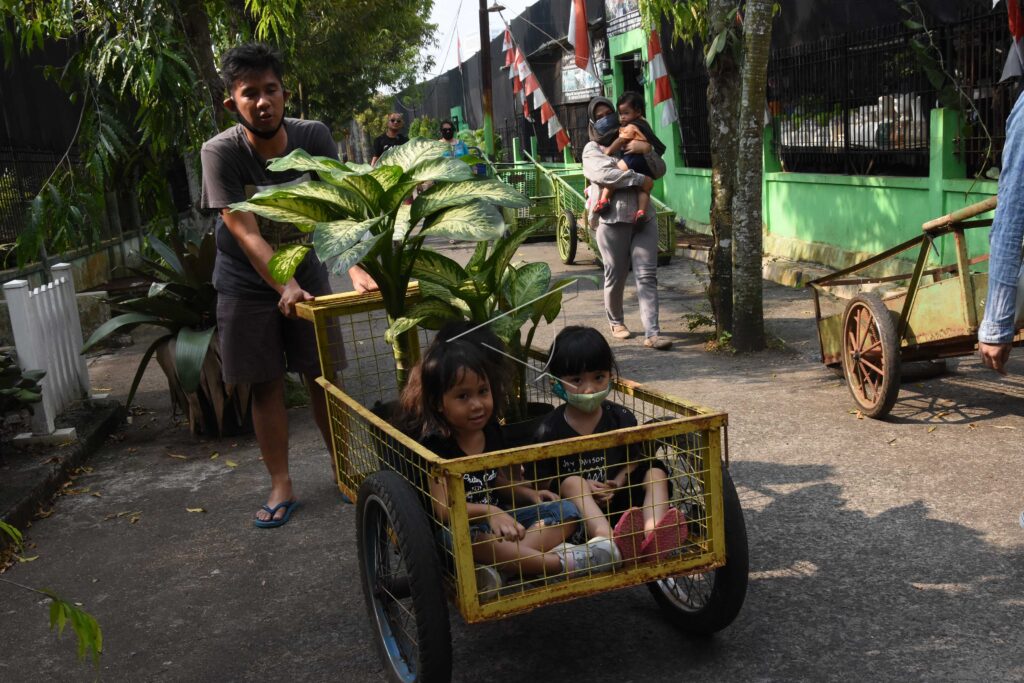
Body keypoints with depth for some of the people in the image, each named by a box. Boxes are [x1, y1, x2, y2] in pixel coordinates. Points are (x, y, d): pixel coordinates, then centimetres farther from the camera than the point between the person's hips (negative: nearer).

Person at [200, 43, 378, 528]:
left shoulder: (314, 137, -16)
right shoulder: (220, 152, -22)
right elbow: (246, 234, -27)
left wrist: (357, 268, -40)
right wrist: (286, 287, -41)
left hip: (306, 272, 2)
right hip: (247, 283, -1)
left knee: (323, 375, 7)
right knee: (266, 385, 3)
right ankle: (281, 486, 16)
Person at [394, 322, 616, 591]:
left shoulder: (491, 431, 2)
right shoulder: (435, 444, -18)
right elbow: (443, 509, -26)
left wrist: (528, 494, -1)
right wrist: (488, 513, -41)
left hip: (497, 519, 7)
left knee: (566, 511, -6)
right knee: (452, 536, -41)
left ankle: (497, 569, -33)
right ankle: (561, 563, -36)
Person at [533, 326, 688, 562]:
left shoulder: (621, 418, 2)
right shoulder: (550, 429, -6)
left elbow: (635, 459, 9)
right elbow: (540, 479, -5)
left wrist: (620, 481, -12)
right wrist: (582, 487, -19)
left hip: (617, 501, 3)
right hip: (575, 508, -3)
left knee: (656, 470, -13)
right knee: (571, 481, -31)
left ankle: (652, 533, -41)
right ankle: (609, 540, -57)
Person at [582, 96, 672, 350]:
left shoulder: (631, 143, 18)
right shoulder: (593, 149, 5)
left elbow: (660, 170, 11)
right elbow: (605, 174, -15)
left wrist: (647, 150, -8)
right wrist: (640, 179, -14)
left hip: (644, 219, 3)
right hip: (613, 221, -3)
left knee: (647, 276, -5)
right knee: (615, 277, 6)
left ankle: (652, 333, -10)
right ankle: (616, 322, 29)